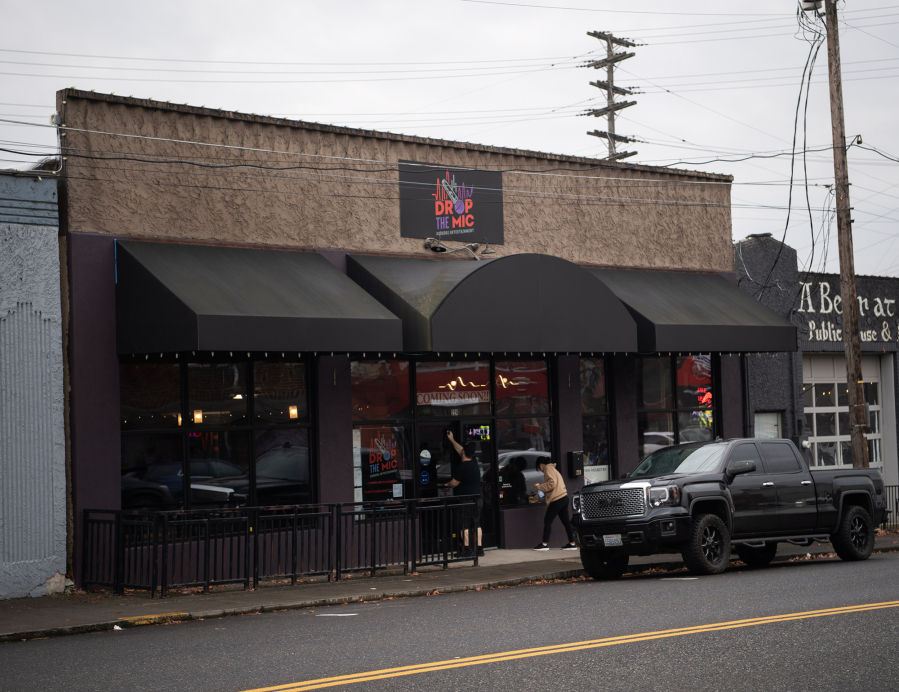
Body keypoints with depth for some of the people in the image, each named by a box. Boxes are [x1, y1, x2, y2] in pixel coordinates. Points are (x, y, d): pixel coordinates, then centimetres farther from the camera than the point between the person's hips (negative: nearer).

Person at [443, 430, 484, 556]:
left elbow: (454, 483, -9)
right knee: (476, 524, 12)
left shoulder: (462, 467, -16)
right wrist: (451, 439, 36)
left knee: (464, 525, -3)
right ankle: (479, 548, 11)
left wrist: (446, 485, 14)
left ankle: (466, 549, -6)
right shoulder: (474, 463, 10)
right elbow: (459, 449, 24)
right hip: (478, 499, 8)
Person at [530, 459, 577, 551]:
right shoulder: (553, 470, 27)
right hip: (563, 498, 10)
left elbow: (552, 483, -18)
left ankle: (544, 544, -5)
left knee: (547, 521, -5)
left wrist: (539, 486, -7)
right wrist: (537, 497, 29)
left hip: (557, 499, -10)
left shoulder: (548, 469, -4)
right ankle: (572, 543, 10)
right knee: (565, 521, 10)